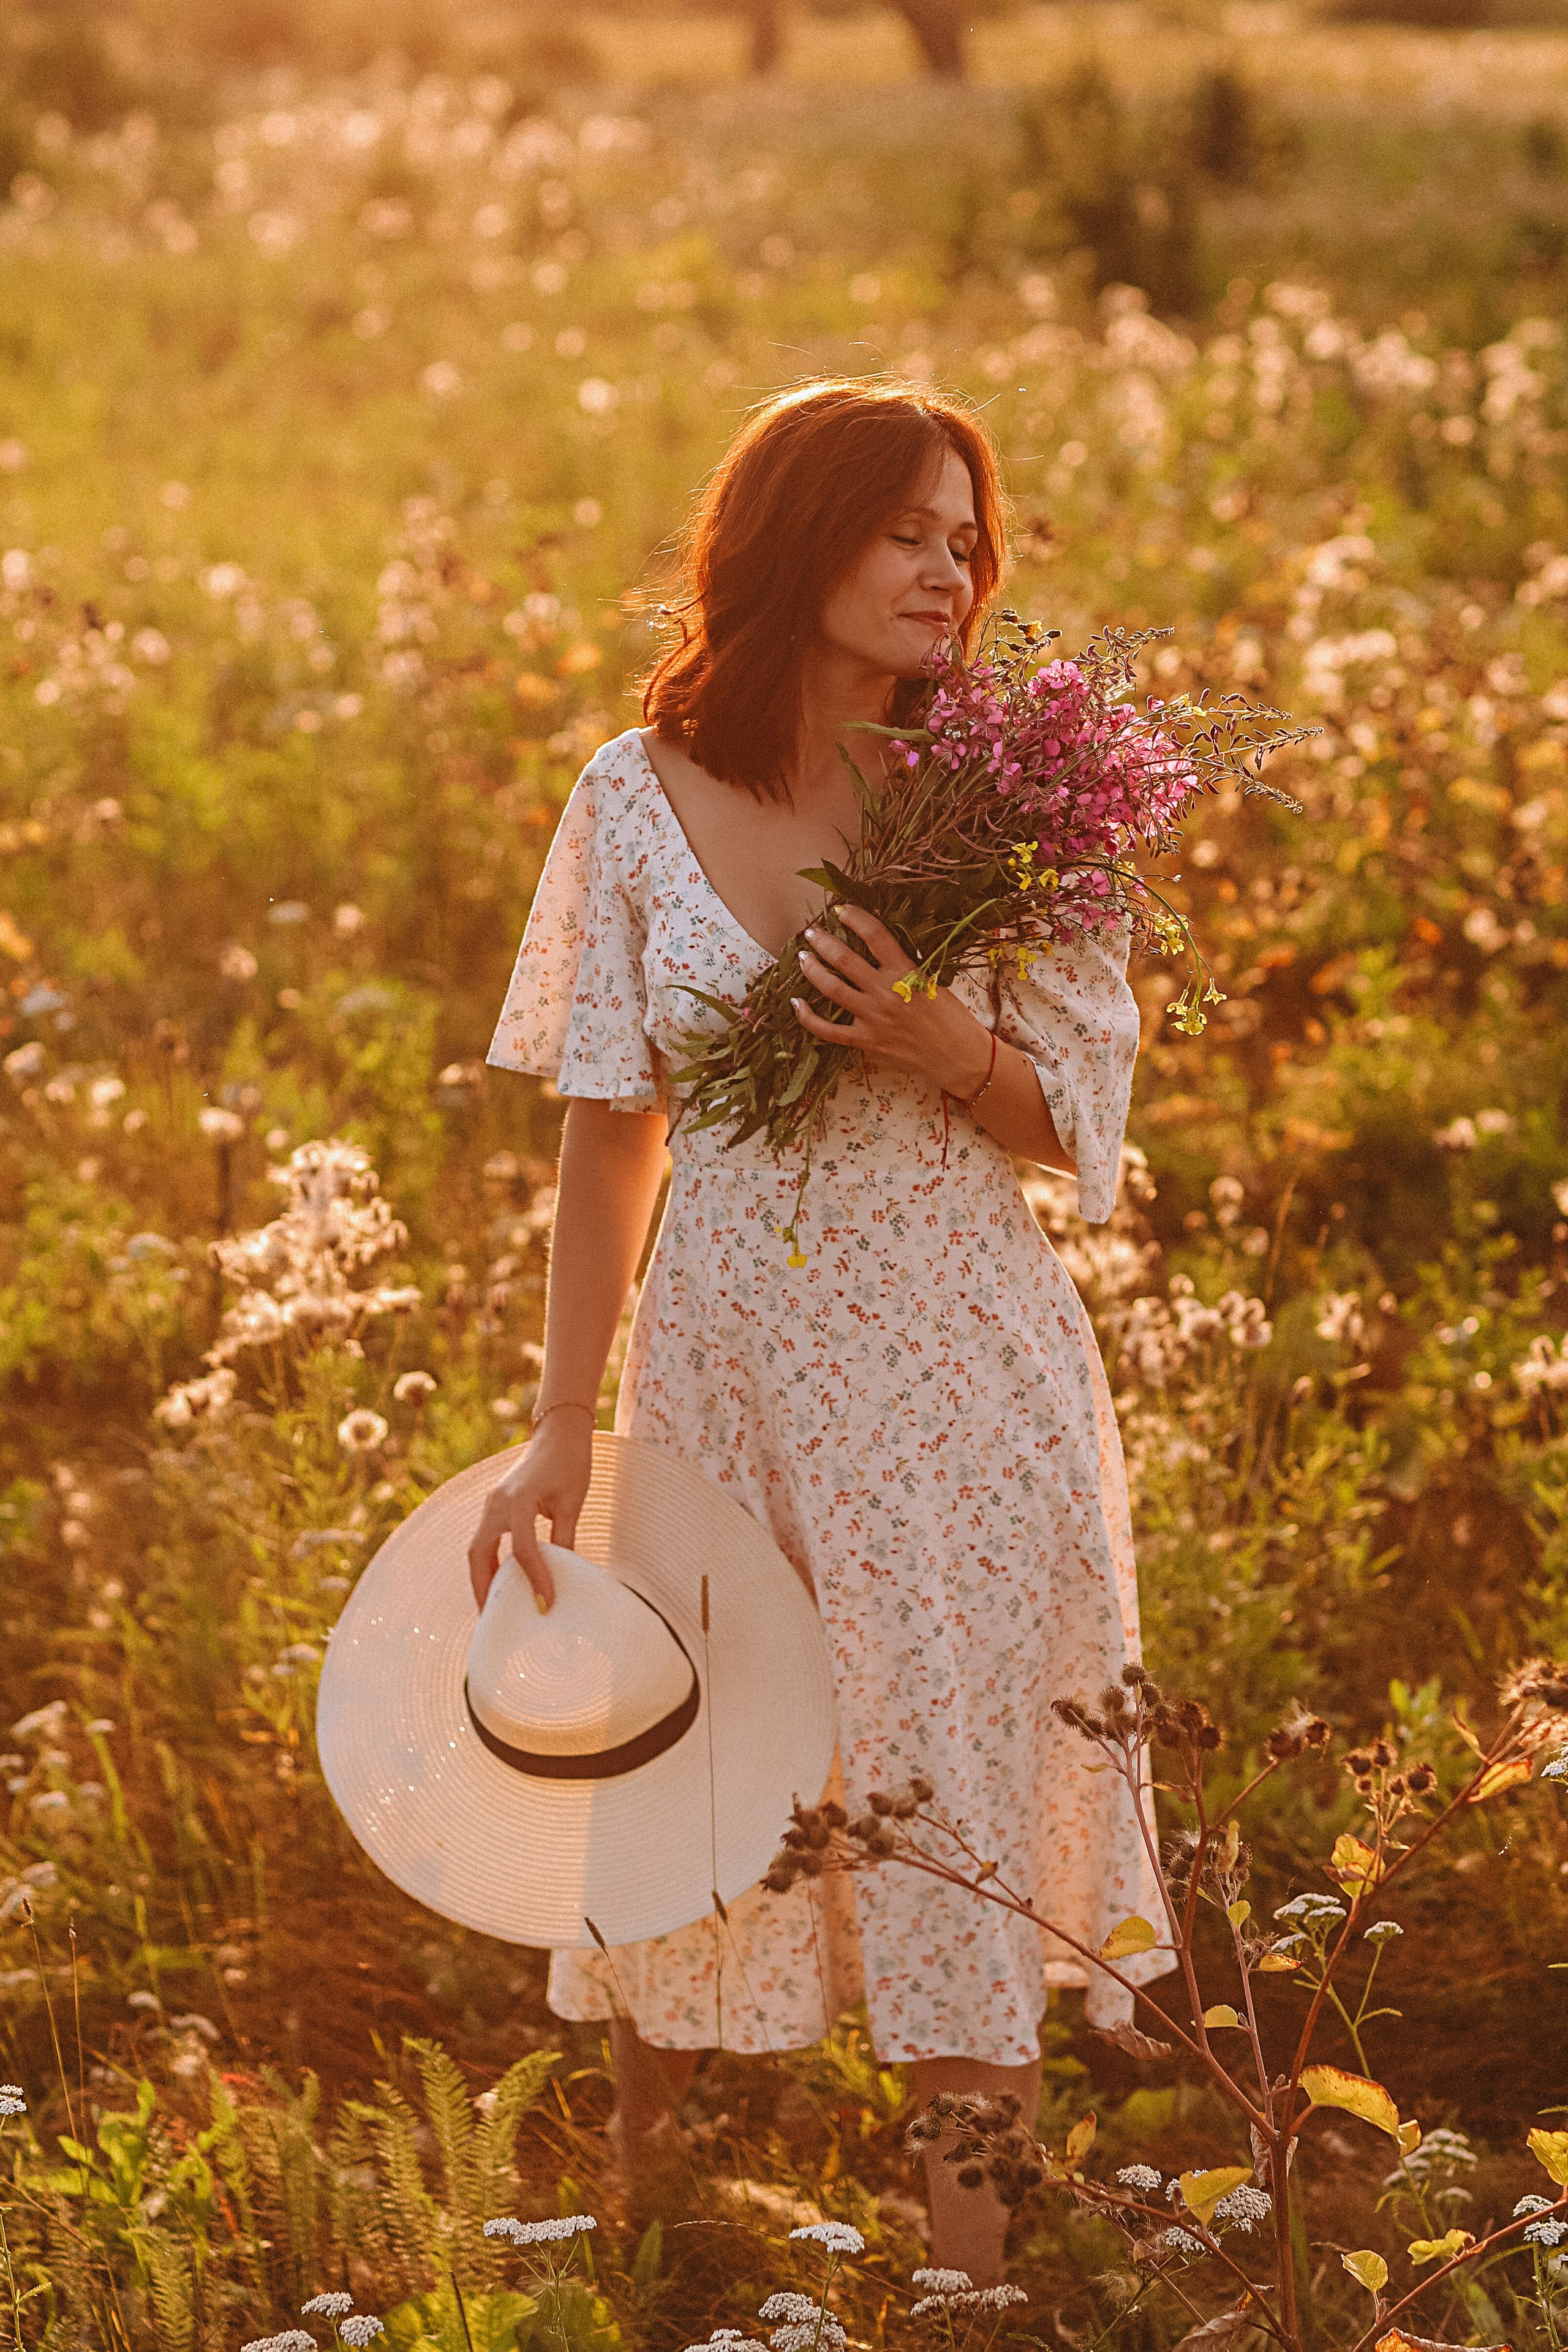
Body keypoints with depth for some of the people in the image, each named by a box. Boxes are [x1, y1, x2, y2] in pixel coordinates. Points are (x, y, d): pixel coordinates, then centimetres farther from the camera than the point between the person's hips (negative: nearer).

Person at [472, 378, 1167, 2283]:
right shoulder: (642, 800, -3)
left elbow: (1072, 1126, 0)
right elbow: (611, 1126, 1)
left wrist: (937, 1050, -21)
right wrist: (561, 1426, -1)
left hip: (958, 1366, -1)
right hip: (725, 1345, 1)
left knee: (961, 1801, 2)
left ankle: (974, 2268, 13)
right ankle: (626, 2225, 33)